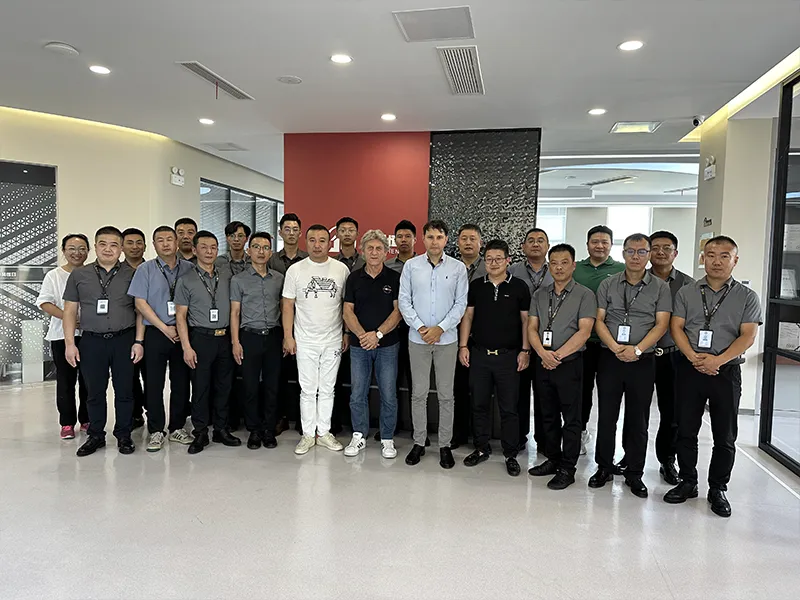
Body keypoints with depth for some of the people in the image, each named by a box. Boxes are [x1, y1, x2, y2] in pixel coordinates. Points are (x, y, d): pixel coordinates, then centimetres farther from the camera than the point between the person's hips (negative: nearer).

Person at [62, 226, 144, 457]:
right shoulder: (79, 275, 7)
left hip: (124, 340, -1)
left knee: (124, 390, 6)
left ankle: (123, 435, 19)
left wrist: (139, 341, -4)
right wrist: (70, 343, 1)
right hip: (92, 341, 1)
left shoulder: (132, 275, 3)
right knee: (94, 392, 9)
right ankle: (95, 435, 23)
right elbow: (70, 311, 8)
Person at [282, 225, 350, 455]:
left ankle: (324, 432, 23)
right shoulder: (295, 270, -2)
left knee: (327, 389, 11)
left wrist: (347, 333, 1)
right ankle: (308, 434, 18)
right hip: (305, 341, -1)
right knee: (308, 390, 6)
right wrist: (288, 336, -4)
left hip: (333, 340, 1)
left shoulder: (341, 269, 0)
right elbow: (288, 305, 0)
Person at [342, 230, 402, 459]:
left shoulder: (395, 278, -1)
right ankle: (359, 436, 23)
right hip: (359, 345, 2)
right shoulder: (354, 278, 4)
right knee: (357, 394, 7)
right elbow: (348, 311, 1)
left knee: (388, 394, 4)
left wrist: (378, 334, -16)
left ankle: (387, 439, 18)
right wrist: (362, 334, -15)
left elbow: (397, 311, -5)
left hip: (387, 345, -1)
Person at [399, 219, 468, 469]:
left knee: (446, 394, 7)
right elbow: (403, 300, 0)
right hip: (417, 338, 1)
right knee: (419, 393, 8)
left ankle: (445, 445, 19)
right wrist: (420, 327, -9)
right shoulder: (411, 265, 1)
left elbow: (461, 303, -1)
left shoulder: (458, 268, 0)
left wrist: (440, 328, -11)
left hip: (447, 338, 0)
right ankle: (419, 442, 21)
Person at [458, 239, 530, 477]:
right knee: (479, 404, 10)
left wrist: (525, 350, -5)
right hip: (479, 354, 3)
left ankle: (511, 455, 17)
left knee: (509, 408, 4)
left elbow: (526, 320, 1)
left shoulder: (519, 286, 0)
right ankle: (481, 448, 25)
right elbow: (467, 316, 9)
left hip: (508, 356, -2)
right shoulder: (476, 286, 7)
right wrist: (463, 346, 2)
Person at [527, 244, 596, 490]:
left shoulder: (585, 295, -3)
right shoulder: (540, 294, 10)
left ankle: (567, 469, 12)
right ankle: (552, 459, 27)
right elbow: (532, 328, 6)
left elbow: (584, 331, -12)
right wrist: (542, 352, -11)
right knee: (549, 416, 14)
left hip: (569, 364, -5)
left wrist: (558, 355, -16)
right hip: (543, 364, 5)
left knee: (571, 419, 3)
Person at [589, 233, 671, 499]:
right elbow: (599, 321, 3)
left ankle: (634, 474, 20)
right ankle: (604, 468, 21)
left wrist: (636, 349, -15)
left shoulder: (660, 288, 4)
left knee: (638, 421, 7)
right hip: (609, 358, 1)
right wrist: (615, 348, -12)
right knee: (606, 416, 7)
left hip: (643, 361, -1)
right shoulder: (607, 285, 7)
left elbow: (661, 325, -3)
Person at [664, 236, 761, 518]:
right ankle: (687, 482, 22)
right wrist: (694, 357, -14)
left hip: (726, 371, -1)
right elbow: (676, 327, 1)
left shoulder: (747, 297, 4)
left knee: (725, 436, 6)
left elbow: (747, 336, -5)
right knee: (686, 430, 8)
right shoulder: (686, 292, 8)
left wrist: (717, 360, -18)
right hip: (690, 368, 1)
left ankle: (718, 489, 21)